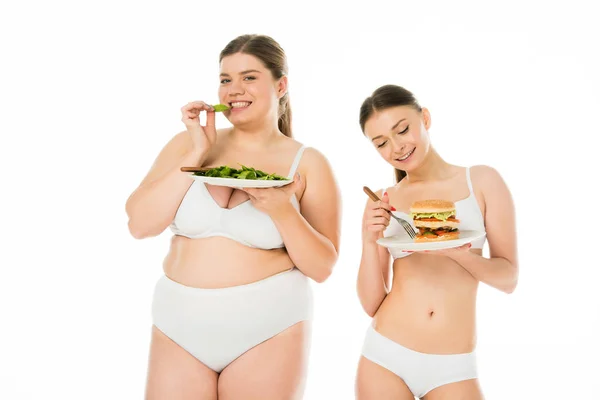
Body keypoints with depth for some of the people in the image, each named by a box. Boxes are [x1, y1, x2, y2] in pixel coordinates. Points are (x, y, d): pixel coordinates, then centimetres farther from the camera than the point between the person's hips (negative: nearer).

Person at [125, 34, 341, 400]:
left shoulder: (308, 164, -2)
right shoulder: (187, 143, 4)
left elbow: (321, 267, -4)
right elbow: (140, 225, -5)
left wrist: (282, 210, -20)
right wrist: (198, 153, -10)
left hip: (268, 325, -1)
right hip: (180, 322, 2)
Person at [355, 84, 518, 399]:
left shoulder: (482, 181, -1)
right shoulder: (380, 202, 1)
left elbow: (508, 277, -1)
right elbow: (371, 304, 2)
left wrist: (456, 252, -18)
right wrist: (370, 241, -12)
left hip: (452, 367, -1)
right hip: (385, 355, 1)